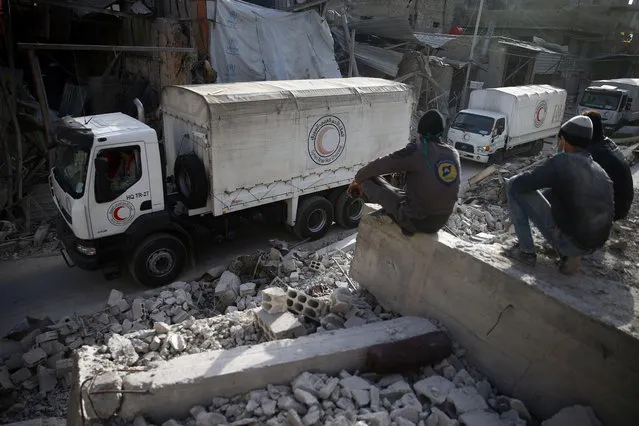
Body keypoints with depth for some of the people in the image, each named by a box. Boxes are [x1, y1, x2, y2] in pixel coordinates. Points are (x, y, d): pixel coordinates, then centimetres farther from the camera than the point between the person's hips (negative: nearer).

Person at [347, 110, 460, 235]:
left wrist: (358, 179, 9)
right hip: (439, 222, 7)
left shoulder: (416, 151, -17)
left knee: (371, 177, 9)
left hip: (415, 221, -6)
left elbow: (380, 165, -7)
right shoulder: (454, 154, 1)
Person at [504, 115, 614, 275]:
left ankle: (526, 251, 1)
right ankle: (570, 254, 18)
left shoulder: (562, 161, -16)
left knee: (513, 186, -3)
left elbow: (518, 184, -16)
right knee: (550, 192, 30)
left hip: (567, 241, -7)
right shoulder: (600, 171, 5)